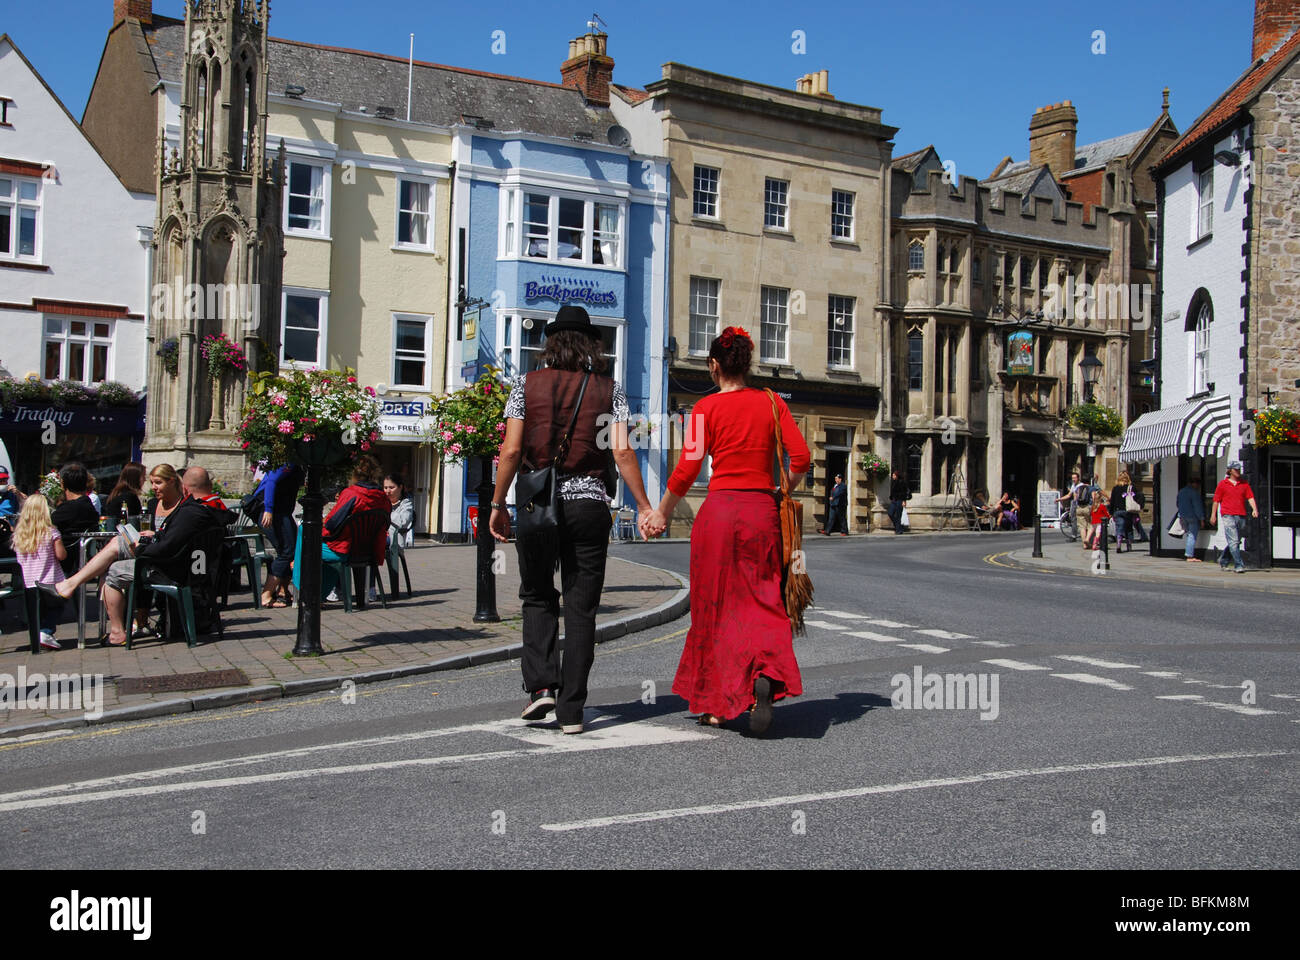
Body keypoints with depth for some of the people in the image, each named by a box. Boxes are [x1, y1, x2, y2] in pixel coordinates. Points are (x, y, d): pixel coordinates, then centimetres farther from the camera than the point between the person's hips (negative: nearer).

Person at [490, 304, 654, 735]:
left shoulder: (527, 385, 4)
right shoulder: (609, 388, 5)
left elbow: (512, 450, -3)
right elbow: (622, 452, -4)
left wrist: (498, 504, 5)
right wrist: (644, 507, 1)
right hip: (589, 503, 0)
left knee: (537, 597, 16)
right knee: (581, 606, 6)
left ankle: (540, 684, 0)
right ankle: (571, 709, 7)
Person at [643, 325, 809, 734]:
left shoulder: (707, 407, -3)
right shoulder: (772, 402, 5)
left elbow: (688, 468, -7)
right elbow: (802, 459, -1)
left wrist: (662, 512, 4)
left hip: (719, 509, -2)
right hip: (762, 512, 2)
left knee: (715, 607, 9)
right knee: (762, 603, 8)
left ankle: (716, 704, 17)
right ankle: (767, 673, -21)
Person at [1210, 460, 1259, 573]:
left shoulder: (1244, 484, 13)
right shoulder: (1222, 484, 5)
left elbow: (1250, 497, 4)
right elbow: (1216, 500, 7)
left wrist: (1254, 509, -13)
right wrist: (1213, 515, 5)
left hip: (1241, 516, 4)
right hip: (1228, 516, -4)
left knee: (1236, 542, 11)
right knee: (1233, 541, -12)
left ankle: (1222, 561, 28)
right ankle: (1239, 565, -15)